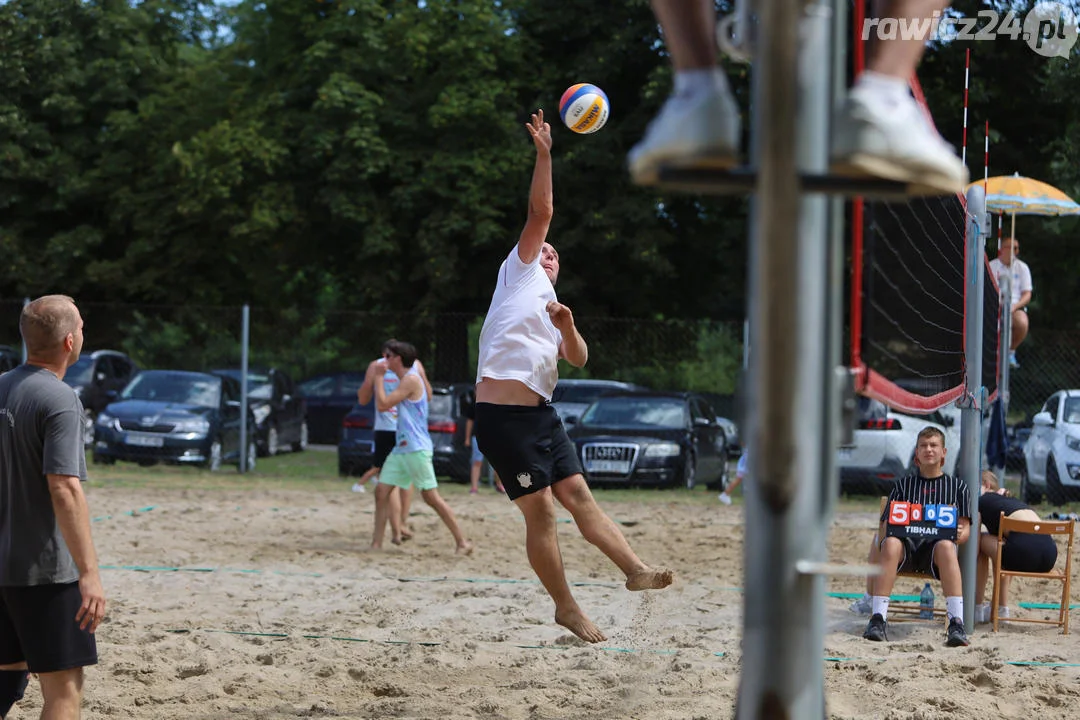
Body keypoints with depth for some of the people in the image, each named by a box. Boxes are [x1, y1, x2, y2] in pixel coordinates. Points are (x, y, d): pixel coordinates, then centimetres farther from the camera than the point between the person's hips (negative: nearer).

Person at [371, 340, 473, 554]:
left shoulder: (411, 379, -13)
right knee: (381, 491, 3)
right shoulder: (405, 379, 17)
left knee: (431, 496, -8)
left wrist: (379, 377, -6)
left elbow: (382, 405, -16)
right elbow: (385, 405, 26)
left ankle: (462, 542, -4)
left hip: (416, 449, -10)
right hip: (401, 448, 10)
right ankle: (377, 543, 4)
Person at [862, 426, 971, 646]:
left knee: (946, 546, -39)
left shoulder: (957, 486, 22)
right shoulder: (903, 484, 24)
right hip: (907, 544, 1)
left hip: (935, 547, -1)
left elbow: (965, 528, 13)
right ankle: (878, 619, -42)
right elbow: (885, 525, 15)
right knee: (891, 544, -37)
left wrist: (961, 534, -12)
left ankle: (956, 623, -48)